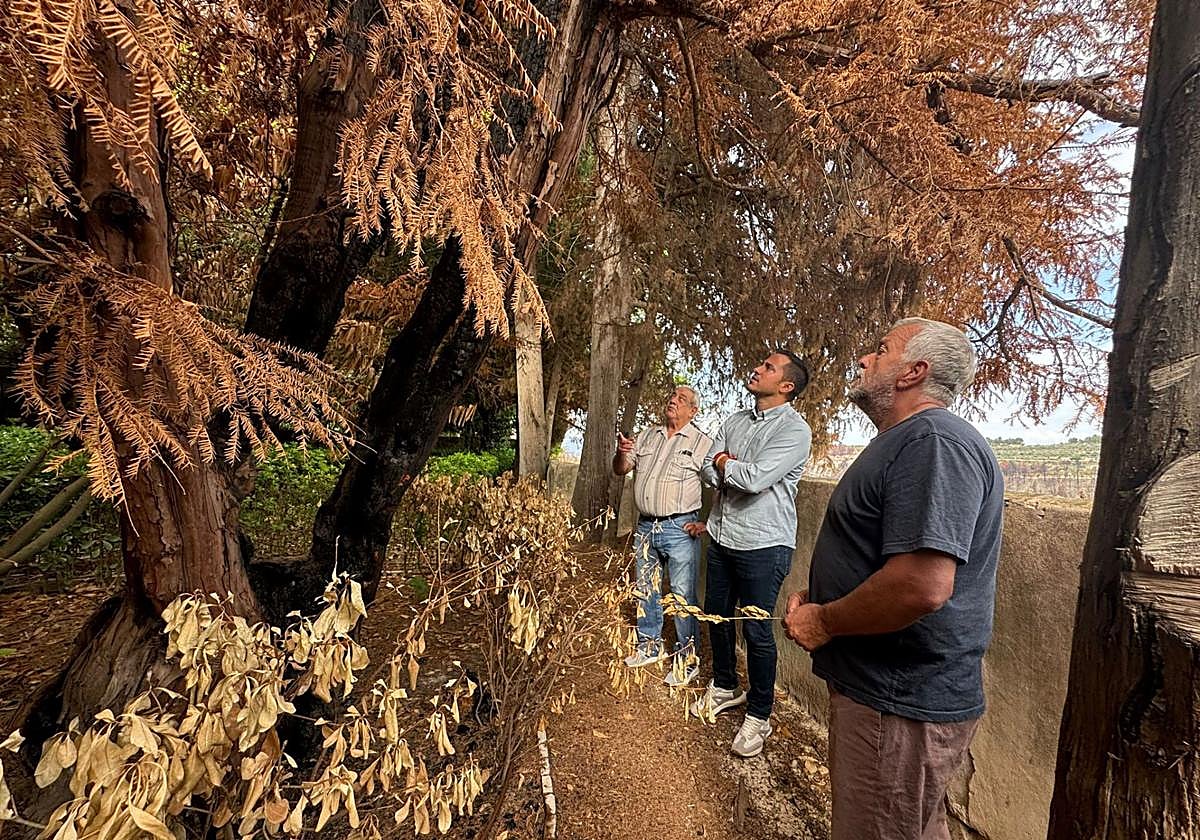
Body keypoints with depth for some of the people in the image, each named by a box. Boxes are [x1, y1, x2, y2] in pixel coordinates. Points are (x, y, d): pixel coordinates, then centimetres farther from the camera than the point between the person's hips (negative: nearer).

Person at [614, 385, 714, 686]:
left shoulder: (702, 442, -5)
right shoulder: (648, 436, 12)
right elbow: (620, 470, 13)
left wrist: (707, 522, -15)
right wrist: (622, 453, -8)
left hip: (680, 529, -6)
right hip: (645, 526, 6)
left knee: (683, 596, 0)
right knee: (646, 590, 16)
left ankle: (687, 657, 15)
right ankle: (650, 646, 33)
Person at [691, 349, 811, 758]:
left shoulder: (794, 430, -14)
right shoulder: (734, 422, 9)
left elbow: (755, 479, -25)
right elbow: (708, 470, 3)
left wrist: (725, 463, -7)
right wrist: (736, 470, -15)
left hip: (763, 545, -7)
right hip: (721, 538, 7)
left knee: (757, 632, 4)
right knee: (717, 618, 18)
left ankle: (758, 716, 23)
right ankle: (725, 688, 41)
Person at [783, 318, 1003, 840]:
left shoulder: (934, 443, -23)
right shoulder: (904, 443, 13)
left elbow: (921, 586, -33)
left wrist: (824, 622, -17)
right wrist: (817, 597, 7)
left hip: (899, 703, -10)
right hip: (880, 685, 10)